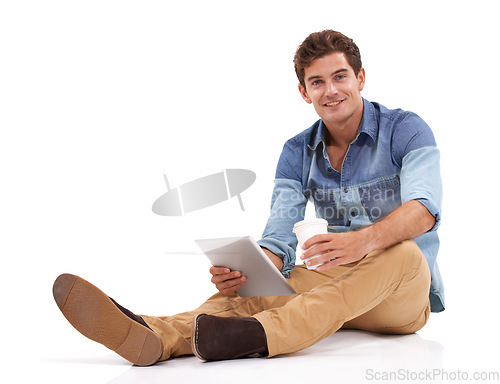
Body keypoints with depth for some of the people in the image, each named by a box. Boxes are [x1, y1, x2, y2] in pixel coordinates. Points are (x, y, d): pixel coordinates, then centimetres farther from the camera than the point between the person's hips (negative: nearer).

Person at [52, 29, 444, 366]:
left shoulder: (405, 130, -7)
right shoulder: (297, 153, 6)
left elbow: (423, 209, -24)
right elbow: (280, 237, -4)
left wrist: (364, 240, -46)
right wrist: (242, 273, -28)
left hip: (405, 293, -3)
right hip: (337, 283, 3)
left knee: (402, 251, -38)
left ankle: (257, 334, -54)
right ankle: (154, 336, -53)